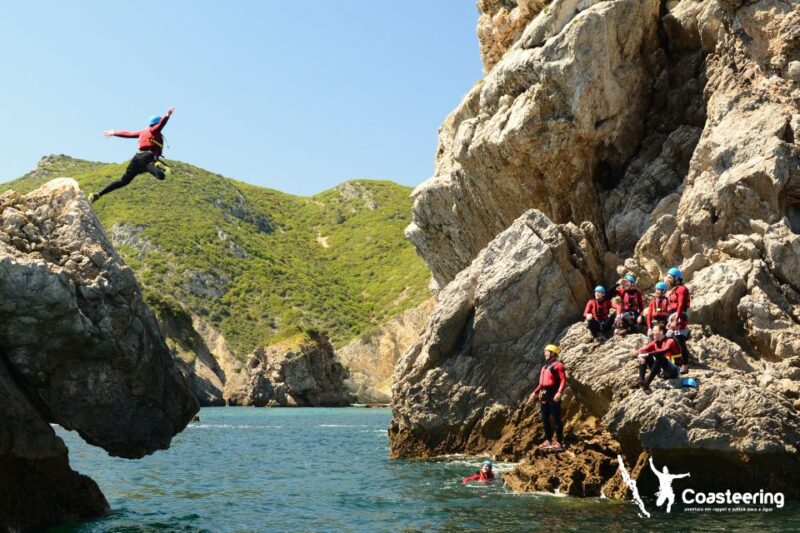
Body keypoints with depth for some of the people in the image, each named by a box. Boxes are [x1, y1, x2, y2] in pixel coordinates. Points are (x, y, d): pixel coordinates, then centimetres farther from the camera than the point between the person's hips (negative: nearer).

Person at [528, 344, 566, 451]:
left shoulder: (558, 365, -5)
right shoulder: (545, 367, 22)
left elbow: (563, 380, -14)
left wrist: (559, 392, -26)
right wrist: (535, 392, 21)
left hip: (553, 395, -9)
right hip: (544, 395, 9)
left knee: (556, 418, -7)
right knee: (545, 419, 10)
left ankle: (559, 442, -7)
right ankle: (547, 440, 17)